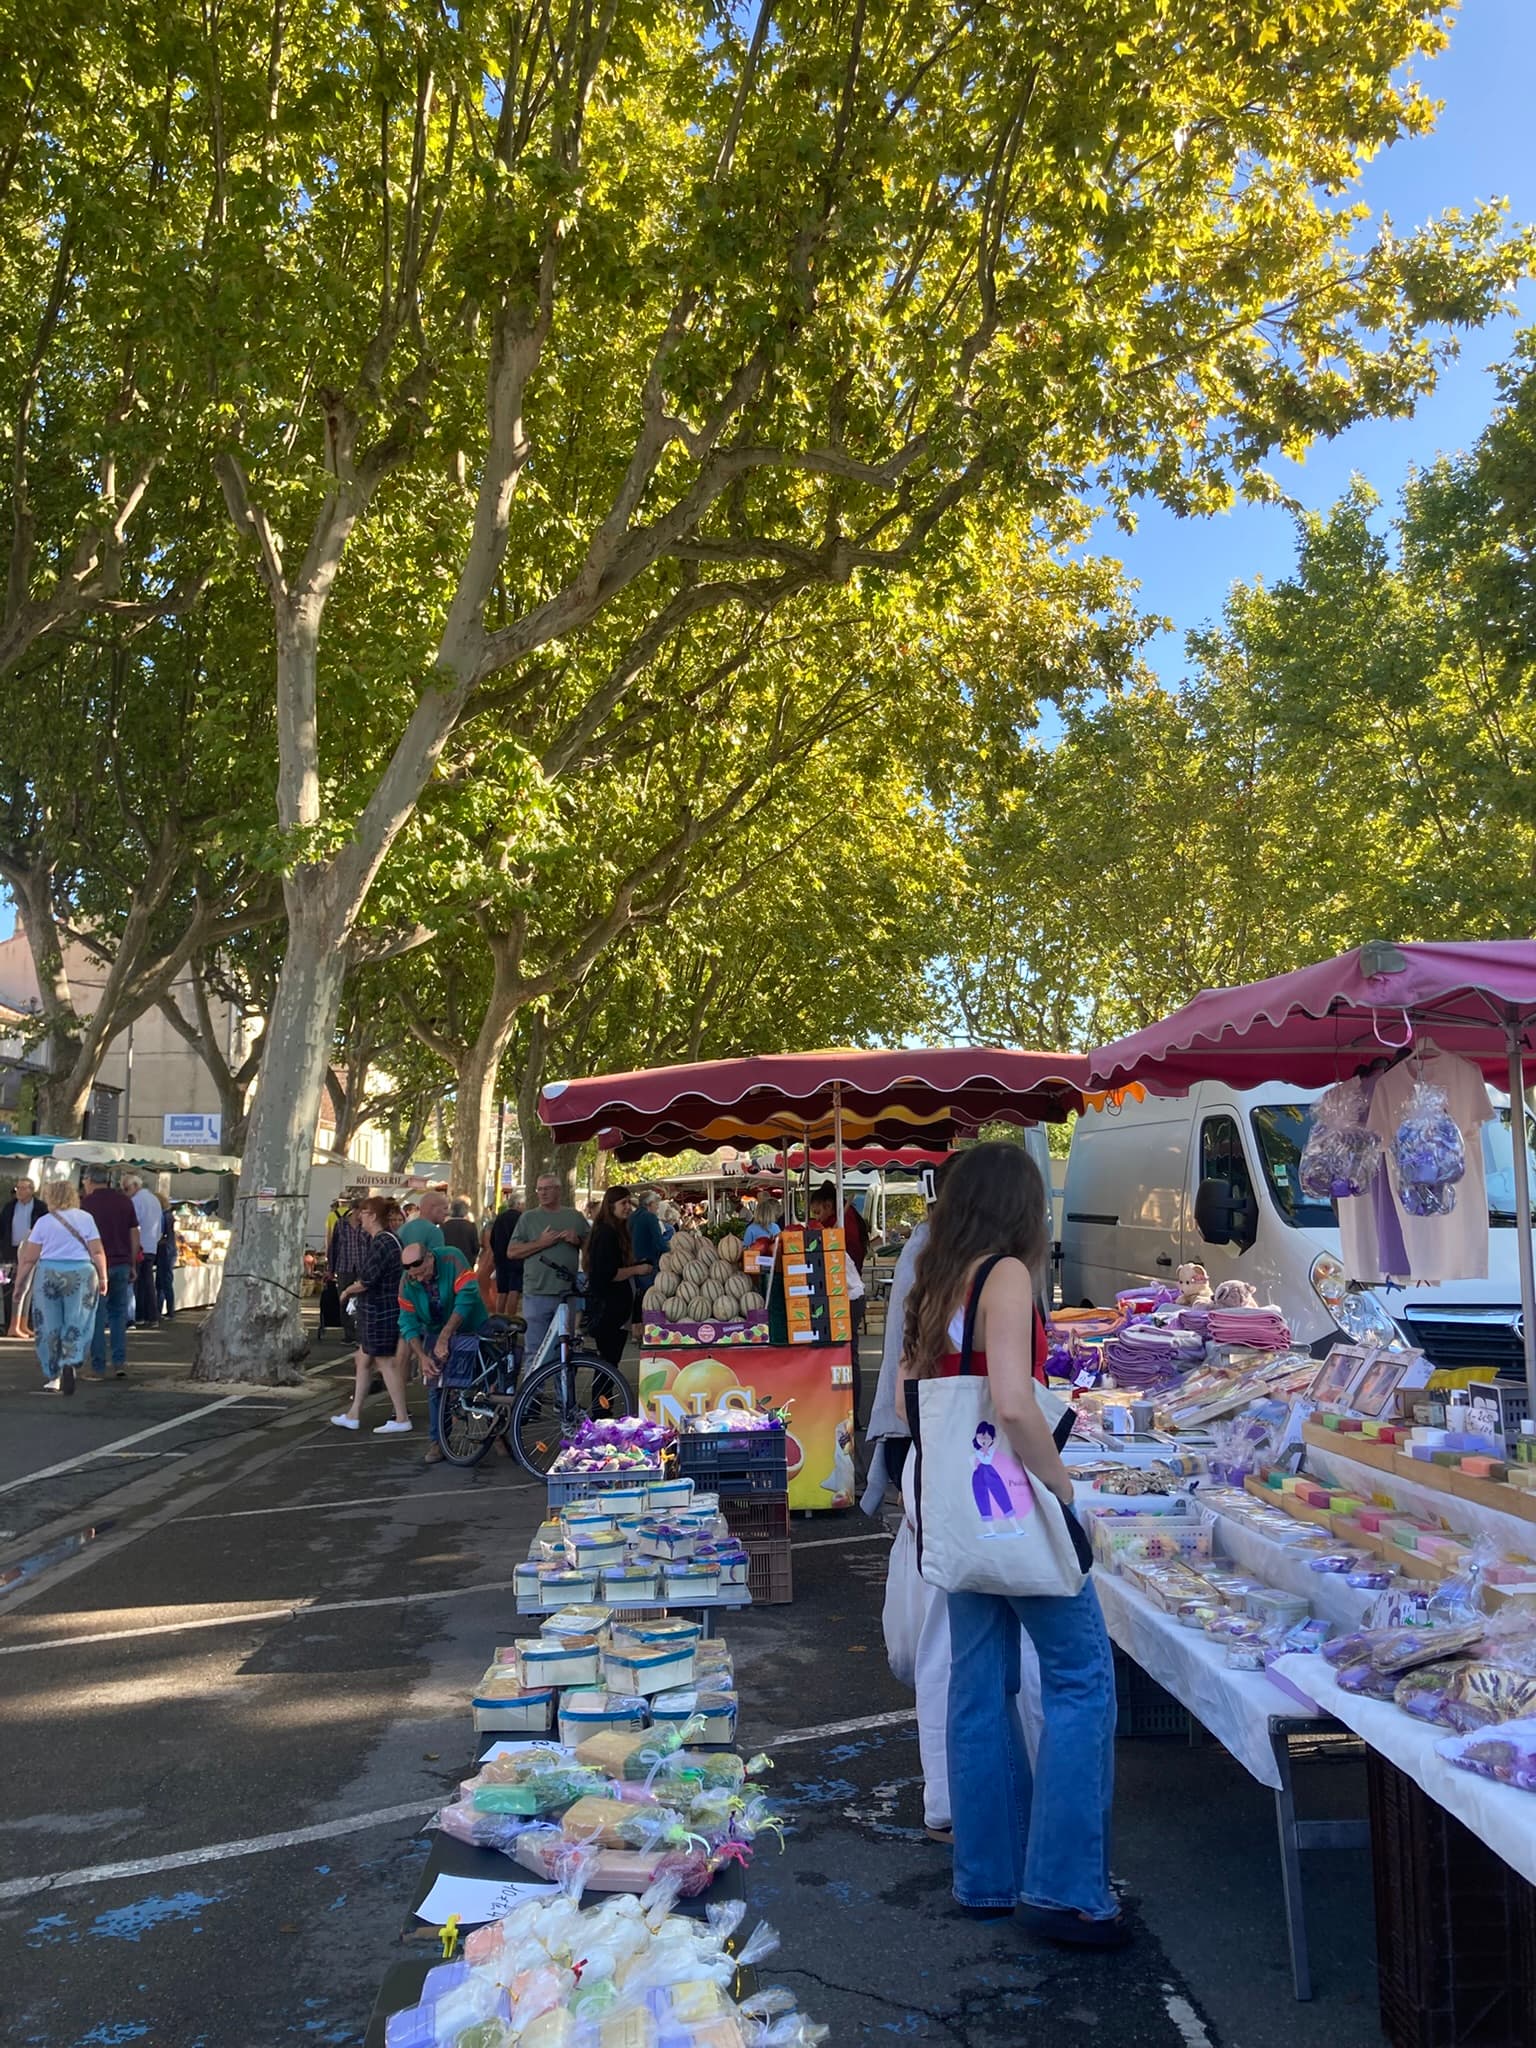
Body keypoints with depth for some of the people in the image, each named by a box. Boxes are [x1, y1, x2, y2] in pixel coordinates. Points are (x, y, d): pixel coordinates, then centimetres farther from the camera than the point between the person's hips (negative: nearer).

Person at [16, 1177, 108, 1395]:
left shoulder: (43, 1222, 1)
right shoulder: (86, 1218, 3)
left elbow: (28, 1259, 2)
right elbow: (97, 1252, -1)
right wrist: (103, 1277, 6)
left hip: (48, 1274, 0)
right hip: (81, 1274, 0)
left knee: (48, 1326, 10)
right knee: (77, 1322, 6)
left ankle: (52, 1376, 15)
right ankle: (71, 1363, -16)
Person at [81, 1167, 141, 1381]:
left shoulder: (87, 1203, -4)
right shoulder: (124, 1201, 8)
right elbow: (135, 1235, 8)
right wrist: (133, 1265, 14)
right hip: (122, 1265, 4)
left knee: (97, 1316, 1)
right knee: (119, 1314, 13)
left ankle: (98, 1367, 2)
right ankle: (120, 1361, 5)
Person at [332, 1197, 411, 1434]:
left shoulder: (382, 1243, -21)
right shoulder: (386, 1239, 11)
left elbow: (365, 1281, -21)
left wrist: (347, 1290, -4)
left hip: (381, 1313, -10)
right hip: (376, 1312, 10)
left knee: (386, 1363, -2)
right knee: (364, 1359, 17)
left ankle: (401, 1419, 4)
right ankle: (353, 1415, 26)